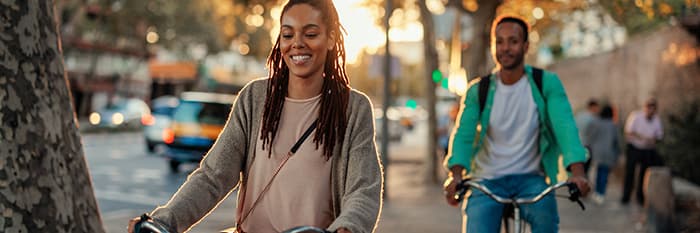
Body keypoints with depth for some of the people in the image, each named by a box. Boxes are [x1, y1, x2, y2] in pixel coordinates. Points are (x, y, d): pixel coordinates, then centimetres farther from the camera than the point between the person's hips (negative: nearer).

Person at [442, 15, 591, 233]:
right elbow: (463, 133, -10)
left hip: (530, 177, -1)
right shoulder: (478, 90, 1)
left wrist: (577, 172, -31)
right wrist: (456, 175, -30)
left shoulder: (546, 83, -1)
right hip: (486, 181, 1)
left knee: (545, 210, -32)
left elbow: (564, 126, -14)